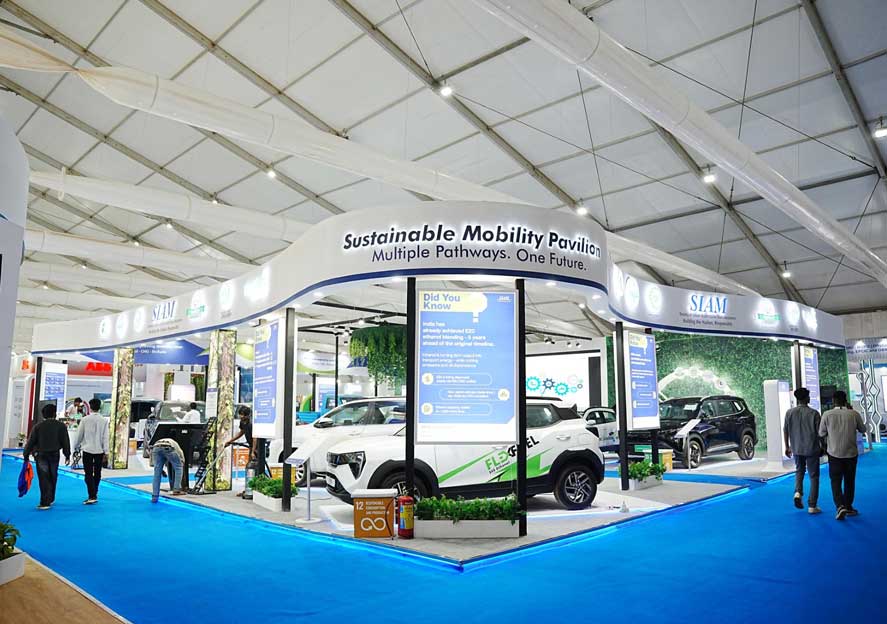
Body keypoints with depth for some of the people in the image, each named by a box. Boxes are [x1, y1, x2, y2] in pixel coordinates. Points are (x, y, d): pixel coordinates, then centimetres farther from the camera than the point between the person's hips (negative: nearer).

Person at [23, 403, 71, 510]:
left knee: (44, 479, -1)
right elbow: (65, 442, -1)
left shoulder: (38, 426, -2)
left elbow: (31, 441, -2)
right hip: (54, 454, 1)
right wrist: (67, 455, 8)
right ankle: (50, 499, 25)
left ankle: (45, 503, -5)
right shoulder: (61, 426, -3)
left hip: (40, 455, -1)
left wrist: (26, 455, 8)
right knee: (52, 478, 15)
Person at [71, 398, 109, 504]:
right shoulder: (103, 420, -1)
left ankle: (92, 496, -12)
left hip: (87, 449, -2)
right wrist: (106, 452, 1)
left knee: (88, 474, -3)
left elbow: (79, 435, 0)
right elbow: (105, 437, -1)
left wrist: (75, 446, 16)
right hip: (99, 450, 2)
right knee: (97, 473, 14)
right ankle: (94, 494, 23)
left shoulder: (85, 419, -6)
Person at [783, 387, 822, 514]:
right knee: (813, 476, 7)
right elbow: (819, 432, -9)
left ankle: (798, 492, 0)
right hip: (812, 448, -3)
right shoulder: (814, 413, -12)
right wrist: (823, 446, 7)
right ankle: (812, 506, 8)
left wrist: (787, 447, 14)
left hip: (796, 448, 3)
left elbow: (785, 430, 3)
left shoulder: (790, 413, -3)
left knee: (799, 471, 24)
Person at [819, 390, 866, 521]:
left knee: (836, 481, 4)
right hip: (851, 453, 1)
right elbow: (863, 430, 9)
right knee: (849, 481, 15)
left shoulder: (827, 415, -10)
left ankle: (840, 506, -14)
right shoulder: (854, 414, -8)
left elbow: (821, 433, -1)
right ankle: (848, 507, 24)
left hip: (834, 453, -1)